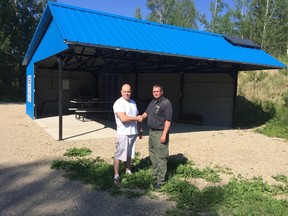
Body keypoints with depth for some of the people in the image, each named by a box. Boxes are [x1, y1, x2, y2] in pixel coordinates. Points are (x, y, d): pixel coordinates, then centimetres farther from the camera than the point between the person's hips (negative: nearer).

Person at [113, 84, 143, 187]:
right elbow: (123, 118, -26)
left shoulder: (133, 102, 11)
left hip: (133, 133, 7)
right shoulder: (118, 103, -14)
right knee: (119, 155, -2)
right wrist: (137, 118, -14)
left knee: (129, 154, 17)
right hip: (123, 133, -7)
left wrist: (140, 130, 18)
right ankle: (116, 176, 5)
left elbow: (138, 117, 21)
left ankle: (128, 172, 30)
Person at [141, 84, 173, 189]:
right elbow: (146, 113, 25)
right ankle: (155, 172, 39)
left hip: (160, 133, -9)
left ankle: (161, 180, 4)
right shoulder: (153, 102, 12)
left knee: (161, 157, -4)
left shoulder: (166, 103, -15)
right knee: (152, 154, 21)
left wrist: (164, 134, -24)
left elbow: (168, 120, -19)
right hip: (152, 132, 9)